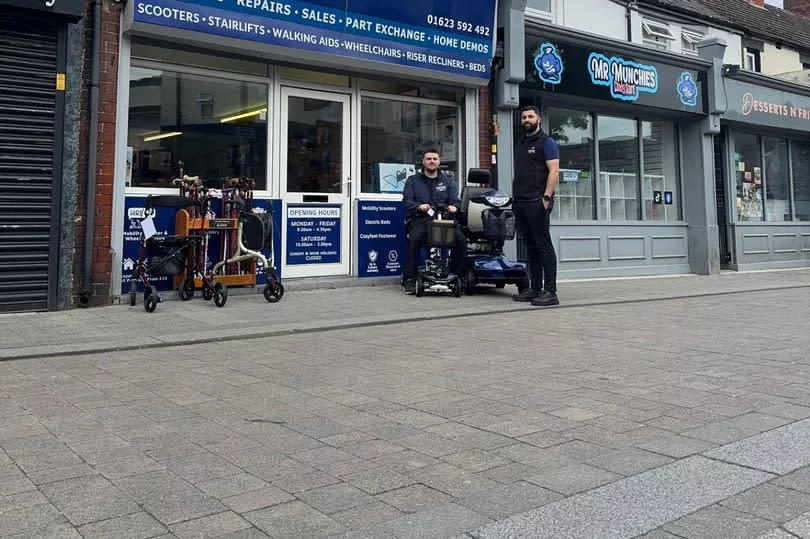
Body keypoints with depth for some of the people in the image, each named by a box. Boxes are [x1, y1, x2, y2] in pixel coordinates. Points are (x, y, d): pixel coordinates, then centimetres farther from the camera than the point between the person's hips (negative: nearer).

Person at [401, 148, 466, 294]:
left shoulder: (448, 182, 23)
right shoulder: (413, 180, 17)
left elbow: (455, 200, 10)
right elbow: (406, 201, 4)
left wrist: (454, 207, -15)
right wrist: (419, 206, -18)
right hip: (419, 219, -2)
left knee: (461, 239, -24)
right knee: (414, 239, -34)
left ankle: (455, 275, -9)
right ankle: (409, 279, -25)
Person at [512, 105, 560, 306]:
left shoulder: (546, 142, -1)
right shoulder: (520, 143, 21)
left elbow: (554, 171, -10)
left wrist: (546, 197, -19)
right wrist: (514, 196, 16)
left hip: (537, 203, -7)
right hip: (520, 203, 7)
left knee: (544, 246, -7)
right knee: (531, 247, 10)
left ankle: (550, 292, -6)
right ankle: (535, 289, 15)